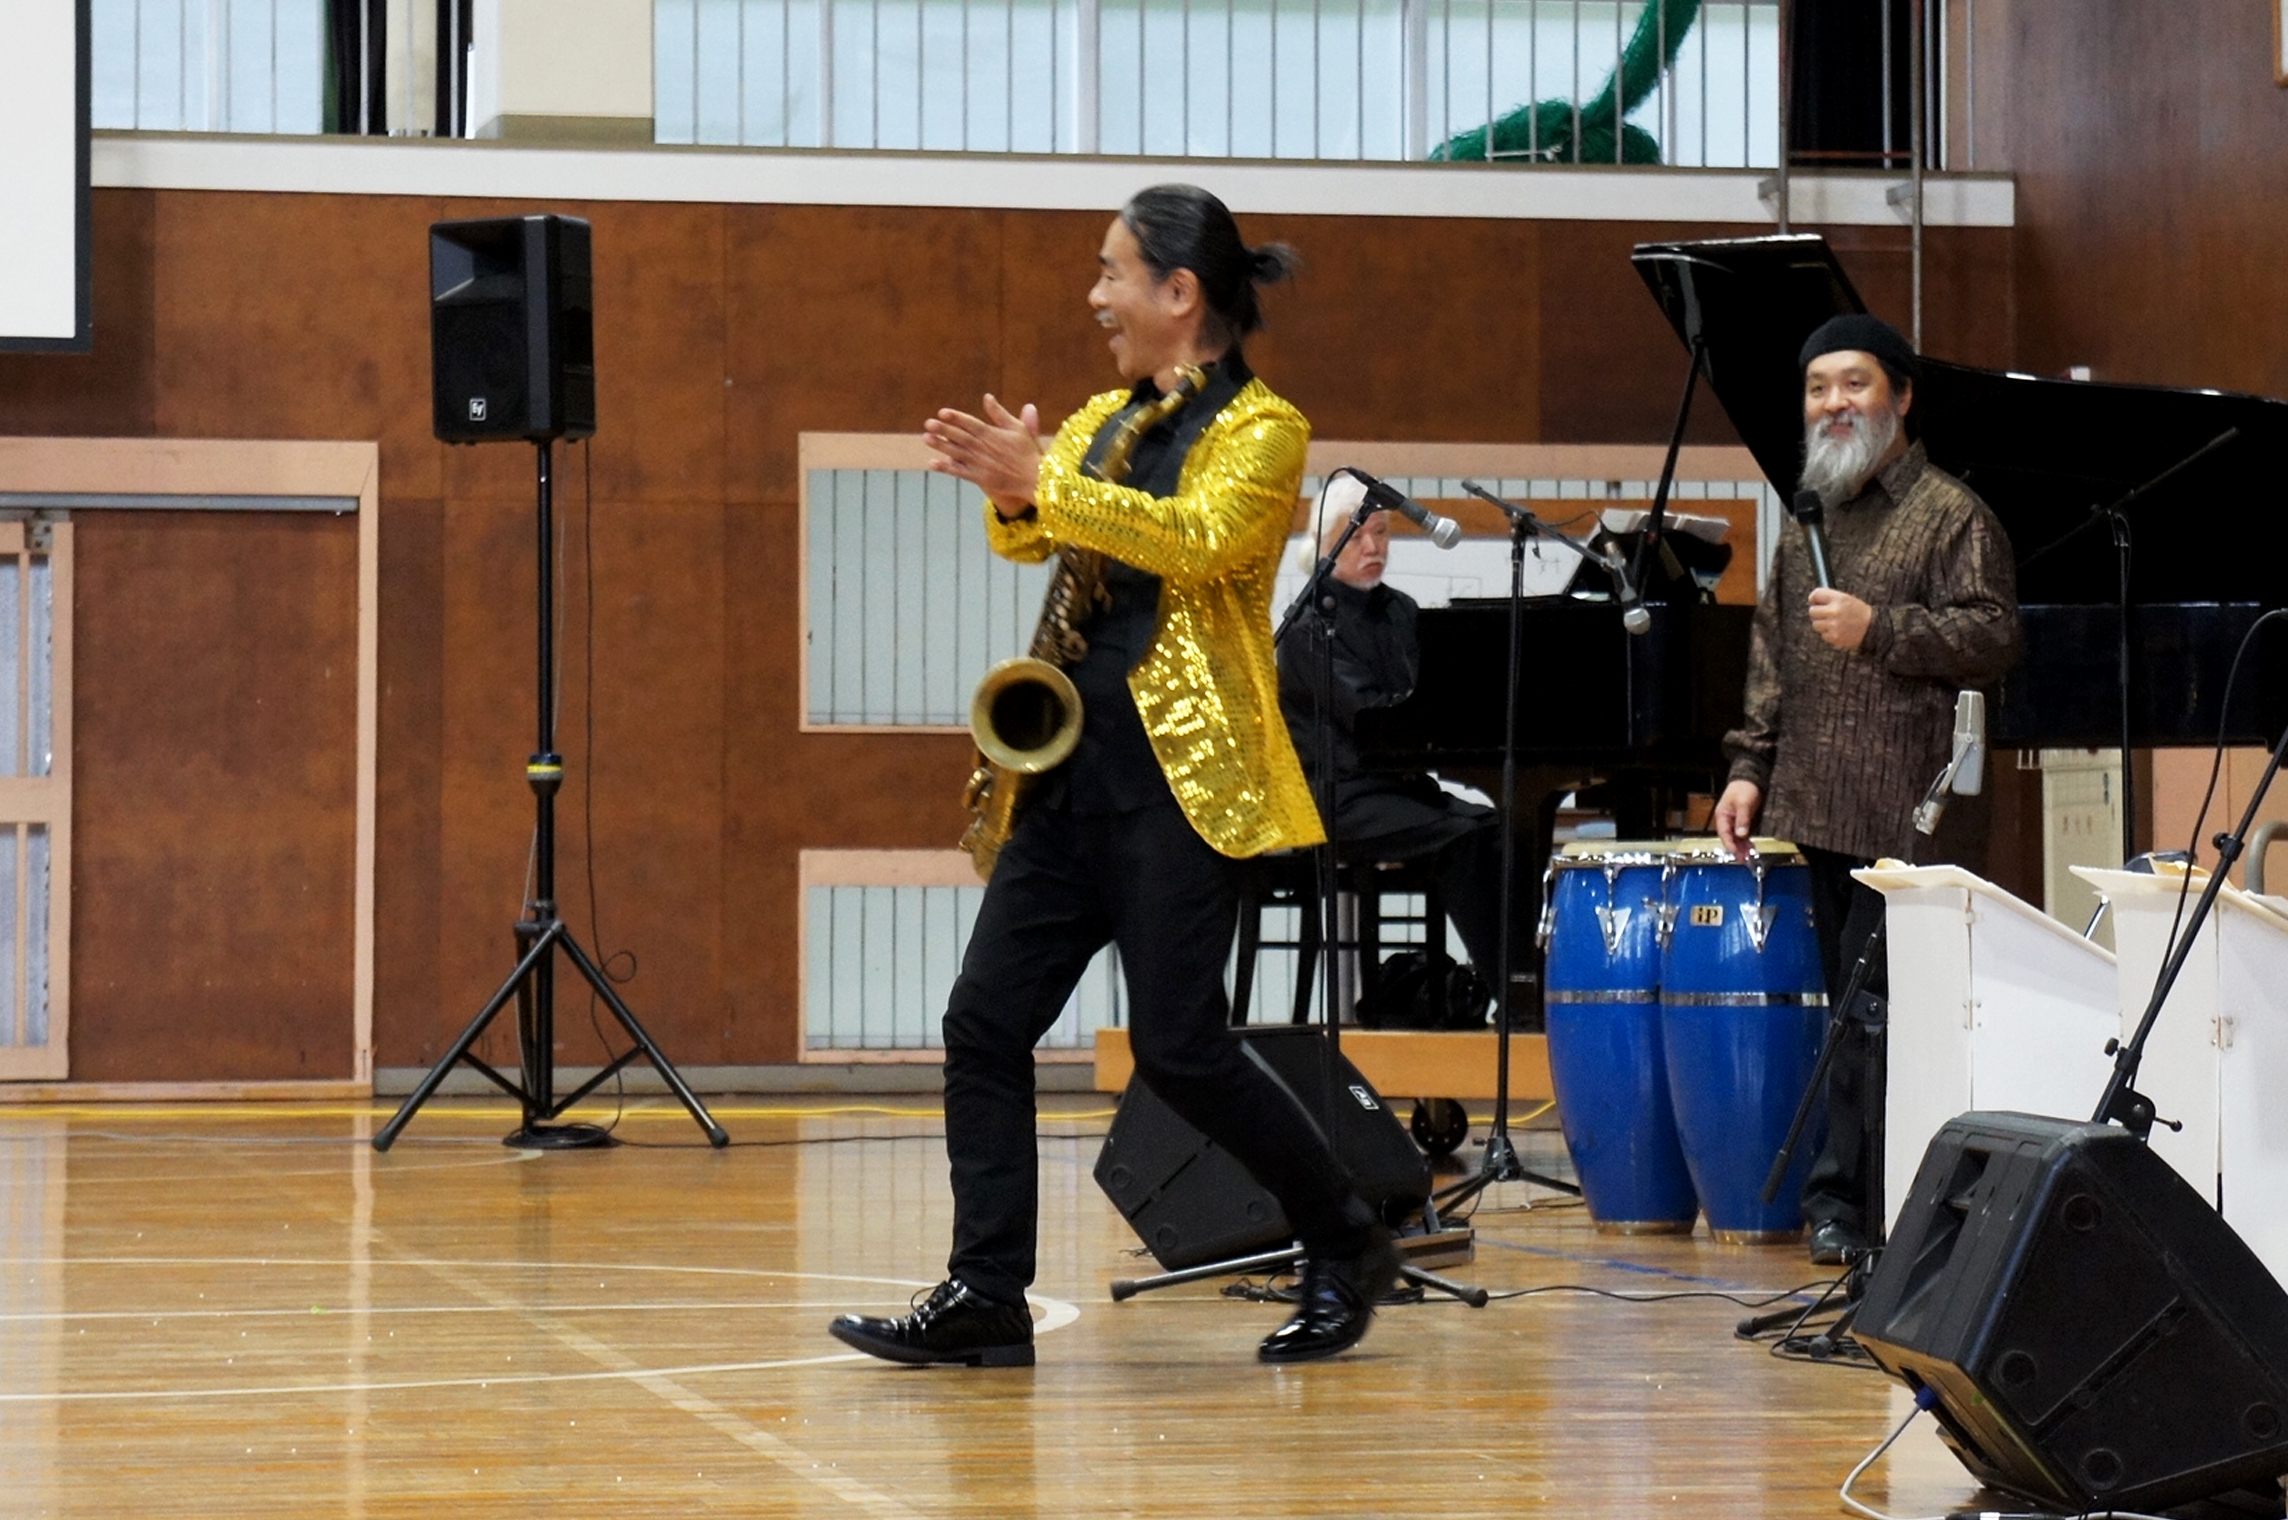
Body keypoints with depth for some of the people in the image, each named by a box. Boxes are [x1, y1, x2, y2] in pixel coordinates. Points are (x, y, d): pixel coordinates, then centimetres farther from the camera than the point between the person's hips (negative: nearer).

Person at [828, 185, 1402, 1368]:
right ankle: (985, 1293, 3)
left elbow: (1200, 538, -22)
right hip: (1072, 769, 7)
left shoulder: (1261, 428, -5)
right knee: (985, 1020, 0)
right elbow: (1033, 536, 6)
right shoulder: (1105, 420, 17)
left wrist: (1045, 482, -27)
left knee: (1178, 1048, -6)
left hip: (1183, 777, -7)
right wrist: (1008, 488, -16)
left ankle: (1346, 1248, 12)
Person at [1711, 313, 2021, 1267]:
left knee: (1873, 1006, -9)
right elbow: (1773, 660, 23)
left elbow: (1993, 637, -11)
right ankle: (1848, 1194, 14)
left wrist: (1877, 630, -18)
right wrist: (1751, 766, 14)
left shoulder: (1951, 514, -2)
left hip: (1909, 813, -7)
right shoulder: (1810, 522, 20)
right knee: (1847, 1004, 9)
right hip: (1817, 811, 7)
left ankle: (1842, 1196, -7)